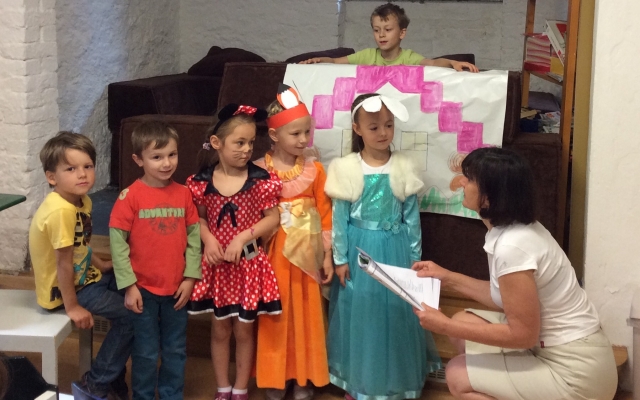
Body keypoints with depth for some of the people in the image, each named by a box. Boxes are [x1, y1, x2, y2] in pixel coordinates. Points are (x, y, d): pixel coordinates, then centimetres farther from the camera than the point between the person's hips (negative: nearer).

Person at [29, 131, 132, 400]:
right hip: (62, 288, -9)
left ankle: (114, 374, 25)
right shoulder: (61, 211, -30)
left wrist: (101, 266, 12)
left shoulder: (82, 201, 0)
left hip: (83, 277, 9)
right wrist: (72, 307, -21)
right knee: (130, 314, -12)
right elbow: (64, 263, -26)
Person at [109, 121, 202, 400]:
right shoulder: (130, 196, -12)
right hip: (144, 289, -3)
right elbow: (117, 241, -11)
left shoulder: (183, 194, -1)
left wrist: (190, 277, -3)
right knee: (145, 353, 9)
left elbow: (194, 236, 3)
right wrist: (129, 285, -13)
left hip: (177, 288, 4)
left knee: (176, 351, 16)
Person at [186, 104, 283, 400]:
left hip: (249, 262, -1)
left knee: (244, 330, 10)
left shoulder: (260, 180, -9)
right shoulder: (202, 182, -6)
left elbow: (273, 218, -8)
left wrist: (243, 237, -18)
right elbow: (199, 218, 4)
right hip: (217, 264, 1)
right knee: (220, 330, 13)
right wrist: (208, 240, -15)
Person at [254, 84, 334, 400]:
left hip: (306, 253, 1)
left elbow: (325, 214, 1)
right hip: (272, 253, -1)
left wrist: (327, 255, 0)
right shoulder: (259, 170, -7)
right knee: (275, 316, 8)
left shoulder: (314, 169, -2)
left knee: (305, 315, 9)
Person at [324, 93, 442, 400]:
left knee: (395, 311, 7)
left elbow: (412, 217, 2)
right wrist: (340, 259, -4)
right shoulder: (347, 168, -7)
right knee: (360, 310, 7)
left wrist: (414, 258, 2)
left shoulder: (403, 168, -3)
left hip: (394, 249, 1)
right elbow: (340, 217, -3)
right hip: (360, 250, -1)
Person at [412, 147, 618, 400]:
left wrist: (446, 327, -17)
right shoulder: (515, 229, 3)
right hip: (558, 346, 9)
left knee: (458, 376, -4)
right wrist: (449, 279, 13)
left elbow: (523, 334, -21)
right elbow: (506, 296, 13)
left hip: (575, 370, -9)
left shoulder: (512, 246, -26)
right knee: (463, 322, 12)